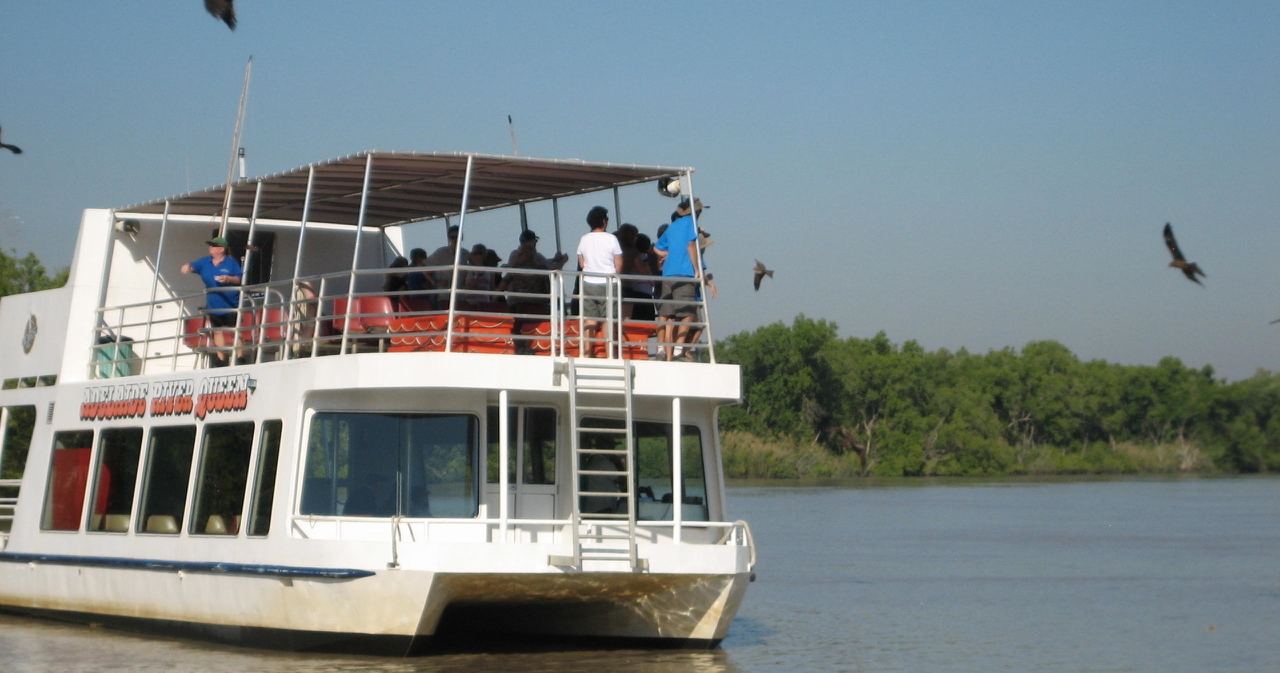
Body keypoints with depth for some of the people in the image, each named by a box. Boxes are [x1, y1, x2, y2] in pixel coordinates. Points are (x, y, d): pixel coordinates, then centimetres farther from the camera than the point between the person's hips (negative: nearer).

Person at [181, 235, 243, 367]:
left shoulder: (231, 262, -5)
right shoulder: (205, 262, 7)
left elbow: (240, 278, -5)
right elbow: (192, 267, 0)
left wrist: (228, 279, -24)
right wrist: (187, 267, -24)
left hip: (230, 305, -5)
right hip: (214, 305, 5)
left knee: (234, 332, -6)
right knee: (218, 332, 12)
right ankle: (221, 359, 21)